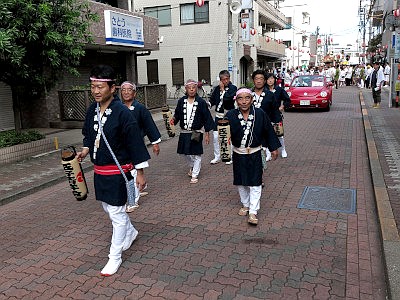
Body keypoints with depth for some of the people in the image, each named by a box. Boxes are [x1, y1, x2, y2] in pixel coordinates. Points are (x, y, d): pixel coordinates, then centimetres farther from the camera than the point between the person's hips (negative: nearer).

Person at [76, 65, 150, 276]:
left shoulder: (122, 112, -19)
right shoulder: (92, 110, 2)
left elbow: (135, 142, -17)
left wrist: (140, 173, -15)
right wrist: (85, 150, -2)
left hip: (118, 170, -8)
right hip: (99, 170, 8)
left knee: (116, 212, 1)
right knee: (108, 208, 22)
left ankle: (115, 256, 17)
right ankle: (130, 232, 48)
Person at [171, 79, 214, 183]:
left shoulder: (201, 102, -9)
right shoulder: (181, 101, 1)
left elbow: (207, 118, -5)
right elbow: (177, 113, 13)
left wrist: (207, 133, -6)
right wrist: (174, 119, -11)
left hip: (196, 133, -4)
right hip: (184, 132, 4)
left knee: (196, 155, 2)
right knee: (186, 153, 17)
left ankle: (195, 175, 16)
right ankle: (192, 167, 44)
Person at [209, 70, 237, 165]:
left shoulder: (233, 88, -7)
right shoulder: (217, 89, 8)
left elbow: (227, 98, -22)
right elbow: (212, 100, 9)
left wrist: (223, 89, -11)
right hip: (218, 115, 4)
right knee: (215, 136, 5)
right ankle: (217, 157, 19)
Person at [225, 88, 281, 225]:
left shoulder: (260, 114, -9)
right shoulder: (231, 115, -9)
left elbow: (268, 132, 1)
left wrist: (274, 148, 4)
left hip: (254, 154, -1)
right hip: (238, 154, 2)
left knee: (255, 183, -1)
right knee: (241, 182, 14)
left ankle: (253, 212, 6)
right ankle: (245, 205, 34)